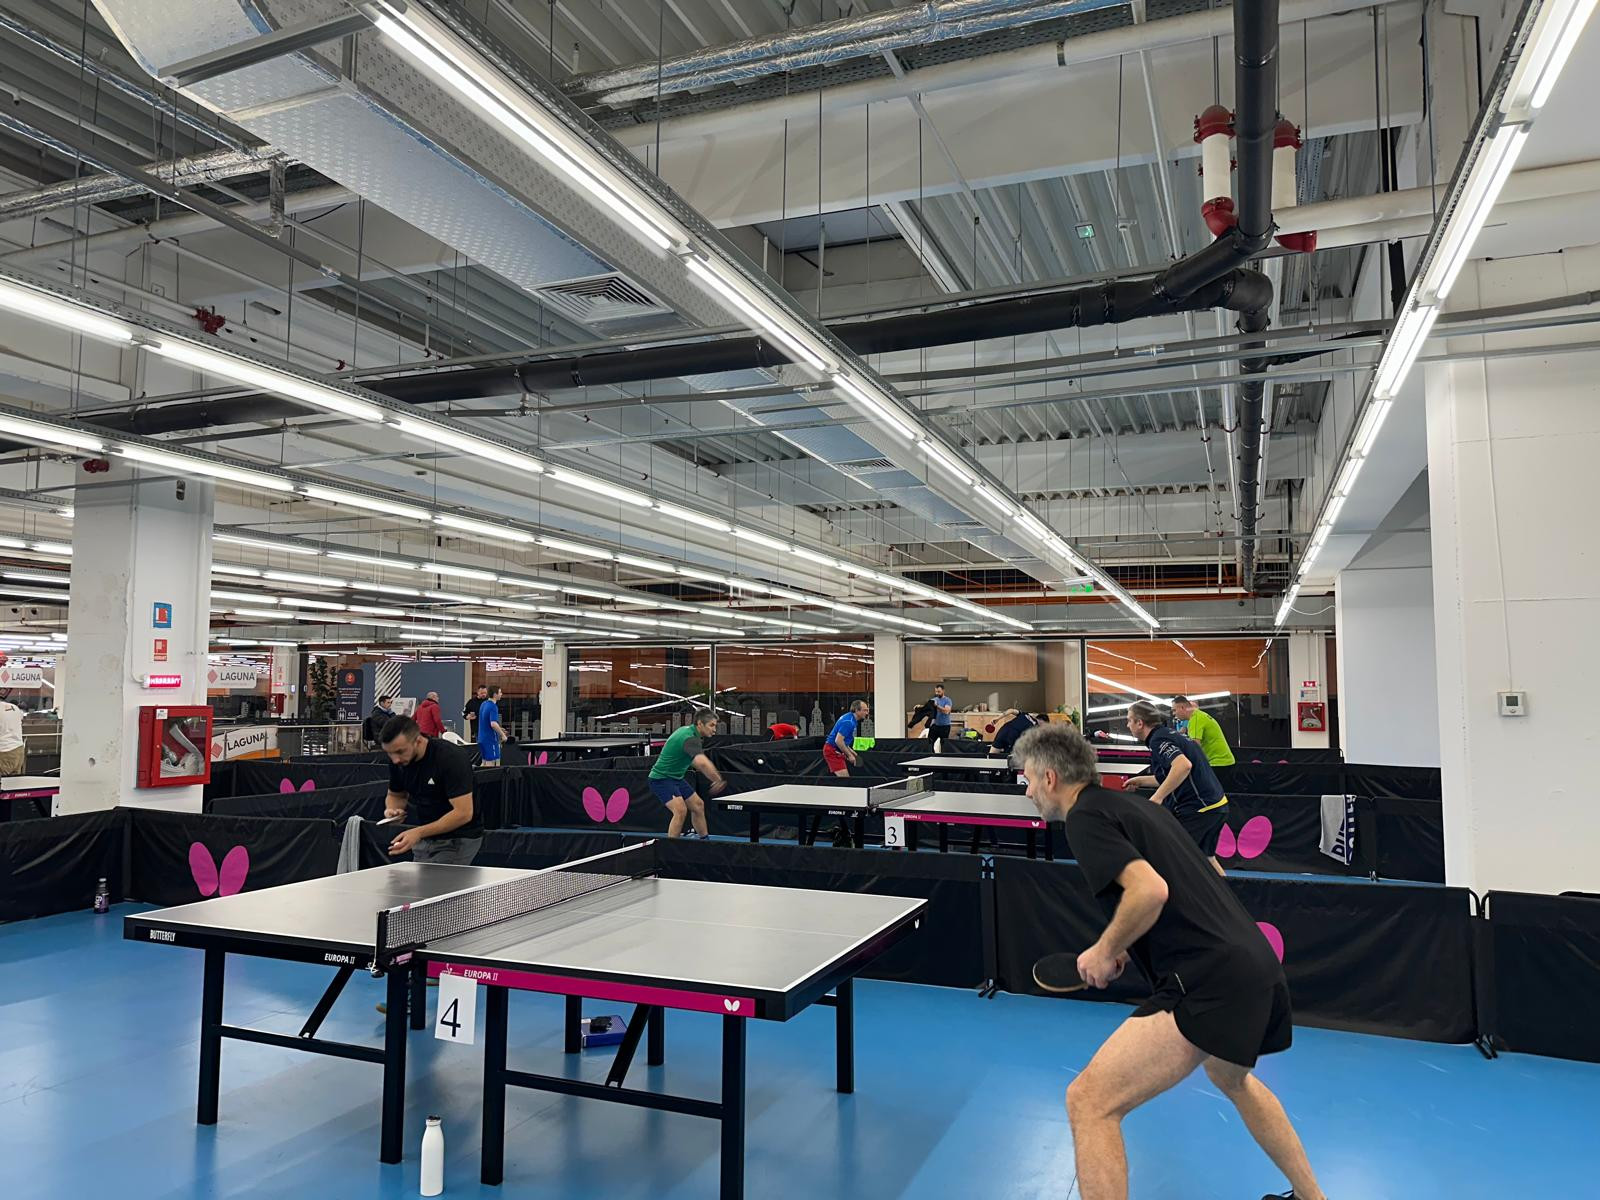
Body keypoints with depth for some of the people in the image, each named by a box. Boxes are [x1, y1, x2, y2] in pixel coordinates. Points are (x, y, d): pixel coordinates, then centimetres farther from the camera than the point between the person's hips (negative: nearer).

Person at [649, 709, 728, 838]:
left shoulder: (687, 730, 5)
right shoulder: (690, 738, -26)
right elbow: (702, 763, -44)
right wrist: (719, 780, -35)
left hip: (676, 777, 11)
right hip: (661, 778, -11)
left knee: (698, 805, 15)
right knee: (680, 810, -27)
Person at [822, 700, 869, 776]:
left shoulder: (852, 720, 11)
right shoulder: (848, 722, -22)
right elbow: (838, 741, -27)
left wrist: (850, 751, 13)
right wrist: (849, 755, -19)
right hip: (833, 751, -11)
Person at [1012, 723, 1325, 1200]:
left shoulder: (1085, 815, -8)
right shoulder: (1133, 805, 19)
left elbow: (1151, 890, -22)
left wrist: (1105, 951, -7)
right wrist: (1131, 946, 21)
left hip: (1212, 980, -10)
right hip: (1258, 964, 10)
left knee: (1090, 1100, -12)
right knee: (1231, 1079, 38)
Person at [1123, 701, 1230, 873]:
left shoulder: (1158, 739, -14)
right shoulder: (1169, 734, 15)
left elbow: (1183, 765, -33)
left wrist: (1157, 797, -30)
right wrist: (1142, 781, 22)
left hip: (1197, 809, -10)